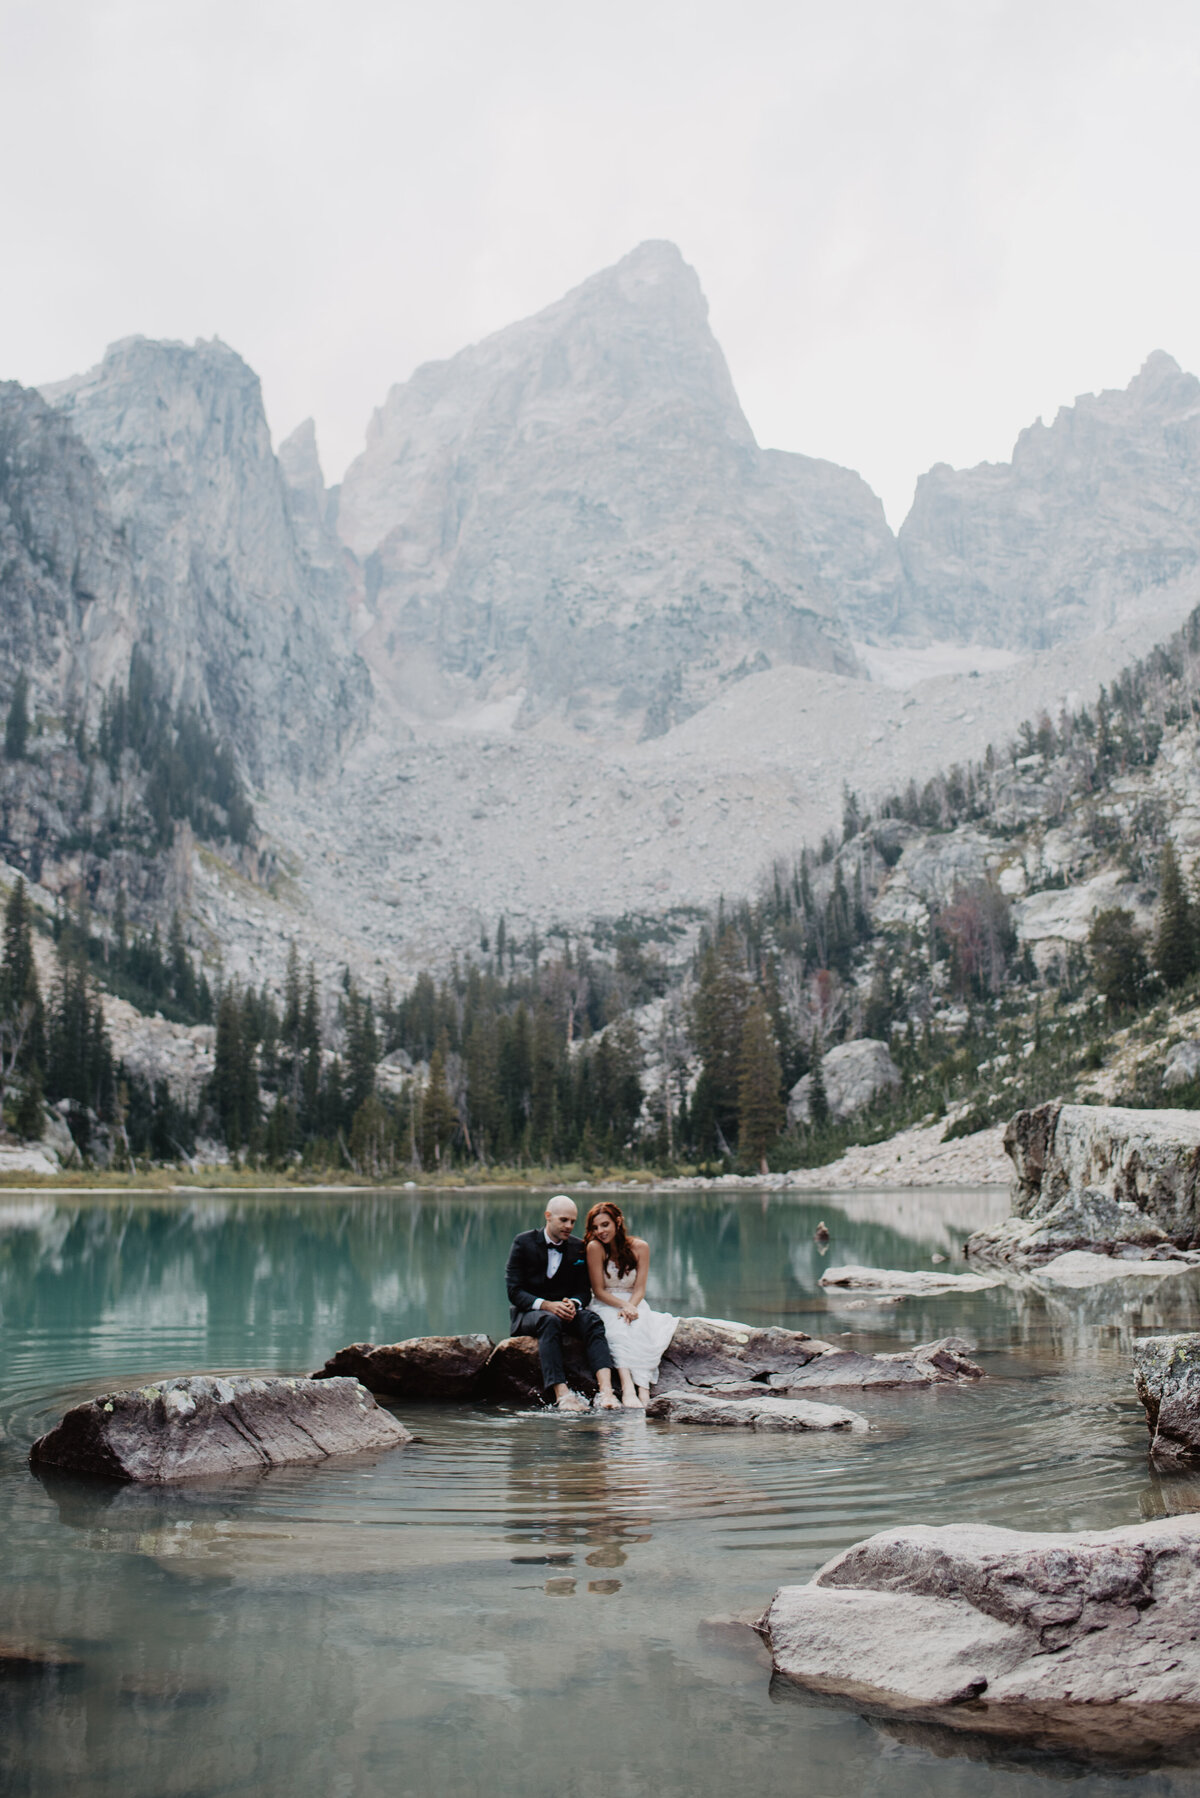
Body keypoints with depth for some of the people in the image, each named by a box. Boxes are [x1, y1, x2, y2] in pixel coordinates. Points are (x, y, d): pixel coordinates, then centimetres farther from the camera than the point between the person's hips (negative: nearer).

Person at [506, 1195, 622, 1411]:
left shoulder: (578, 1248, 8)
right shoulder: (523, 1243, -2)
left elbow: (584, 1290, 7)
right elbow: (514, 1291, -8)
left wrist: (573, 1304, -18)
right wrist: (546, 1305, -24)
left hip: (566, 1310, 3)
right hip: (529, 1313, -3)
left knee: (591, 1320, -30)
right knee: (549, 1321, -38)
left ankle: (606, 1389, -48)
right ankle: (561, 1393, -50)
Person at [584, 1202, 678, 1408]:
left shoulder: (640, 1247, -2)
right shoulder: (595, 1247, -10)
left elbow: (639, 1289, -1)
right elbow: (598, 1290, -8)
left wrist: (630, 1307, -21)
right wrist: (622, 1305, -22)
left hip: (633, 1304, 2)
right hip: (605, 1305, -2)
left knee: (640, 1327, -33)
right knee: (618, 1329, -35)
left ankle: (643, 1390, -48)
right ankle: (628, 1388, -53)